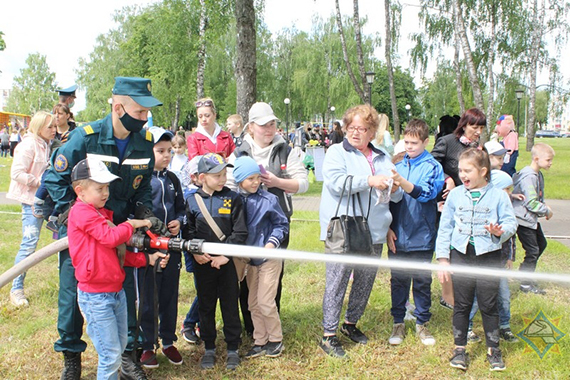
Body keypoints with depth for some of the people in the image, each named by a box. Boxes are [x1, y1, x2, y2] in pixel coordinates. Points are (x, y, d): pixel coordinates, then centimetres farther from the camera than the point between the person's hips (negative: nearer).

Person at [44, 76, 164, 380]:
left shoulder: (145, 142, -6)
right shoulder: (85, 137, -18)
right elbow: (55, 178, -9)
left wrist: (146, 213, -7)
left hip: (119, 228, 3)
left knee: (125, 291, 7)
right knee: (72, 292, 4)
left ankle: (126, 355, 22)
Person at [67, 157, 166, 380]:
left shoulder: (102, 212, 15)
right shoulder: (81, 211, -13)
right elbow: (110, 237, -23)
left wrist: (147, 259, 6)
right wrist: (131, 224, -5)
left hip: (116, 291, 9)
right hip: (96, 296, -9)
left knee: (120, 346, 18)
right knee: (111, 355, -4)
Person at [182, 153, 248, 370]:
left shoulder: (232, 198, -4)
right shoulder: (192, 201, 0)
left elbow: (240, 232, -7)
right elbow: (187, 232, 4)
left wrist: (226, 255, -14)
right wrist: (195, 253, -11)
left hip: (227, 262, -1)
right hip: (203, 263, 1)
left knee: (230, 305, 7)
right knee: (206, 306, 12)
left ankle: (233, 349, 20)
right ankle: (209, 348, 26)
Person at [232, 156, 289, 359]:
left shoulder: (268, 199, -12)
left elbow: (282, 224, -3)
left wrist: (272, 243, -16)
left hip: (269, 258, -4)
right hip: (250, 258, 4)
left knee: (266, 302, -4)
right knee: (253, 303, 12)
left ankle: (276, 340, 16)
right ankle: (260, 341, 26)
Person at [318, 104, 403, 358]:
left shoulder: (382, 158, 17)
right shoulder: (337, 152, 1)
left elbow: (396, 196, 21)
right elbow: (336, 182, -17)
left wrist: (394, 188, -3)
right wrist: (370, 181, -21)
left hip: (373, 232, 6)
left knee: (366, 279, 13)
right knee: (337, 280, -6)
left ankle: (351, 323, 33)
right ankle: (329, 335, 2)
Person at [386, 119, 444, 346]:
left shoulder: (432, 166, -4)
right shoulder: (398, 166, 4)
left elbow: (426, 193, -21)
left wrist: (402, 182, -35)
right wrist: (389, 228, 0)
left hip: (421, 236, -2)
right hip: (398, 236, 2)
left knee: (422, 282, 9)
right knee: (398, 280, 10)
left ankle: (422, 323, 24)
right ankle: (398, 323, 24)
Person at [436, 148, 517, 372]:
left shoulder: (498, 195, -1)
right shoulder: (455, 195, 5)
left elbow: (510, 222, -1)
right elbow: (445, 227, 6)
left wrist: (500, 231, -25)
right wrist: (443, 258, 3)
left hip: (489, 255, -2)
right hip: (461, 255, 2)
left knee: (488, 305, 5)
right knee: (461, 305, 9)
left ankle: (493, 349, 22)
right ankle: (460, 348, 22)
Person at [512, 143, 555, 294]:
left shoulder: (538, 175, 9)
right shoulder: (528, 176, -23)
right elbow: (531, 203, -26)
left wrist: (545, 207, 0)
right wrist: (547, 211, -13)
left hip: (531, 218, 11)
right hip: (523, 218, -11)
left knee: (541, 244, 21)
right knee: (532, 250, -5)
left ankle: (523, 273, 32)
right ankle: (526, 284, 7)